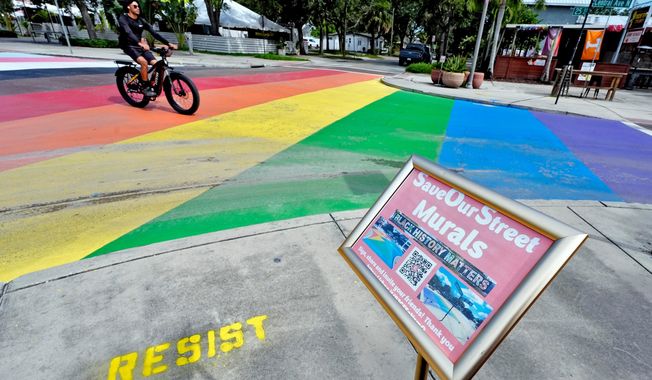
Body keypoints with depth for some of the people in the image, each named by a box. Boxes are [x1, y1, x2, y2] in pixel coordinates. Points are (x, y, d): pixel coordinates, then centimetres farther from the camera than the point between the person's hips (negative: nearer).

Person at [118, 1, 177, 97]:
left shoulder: (141, 21, 11)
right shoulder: (123, 18, -6)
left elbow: (154, 33, 3)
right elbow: (128, 32, -25)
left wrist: (168, 43, -10)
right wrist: (140, 43, -45)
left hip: (140, 46, 5)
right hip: (130, 46, -5)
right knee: (144, 62, -33)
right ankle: (146, 88, -22)